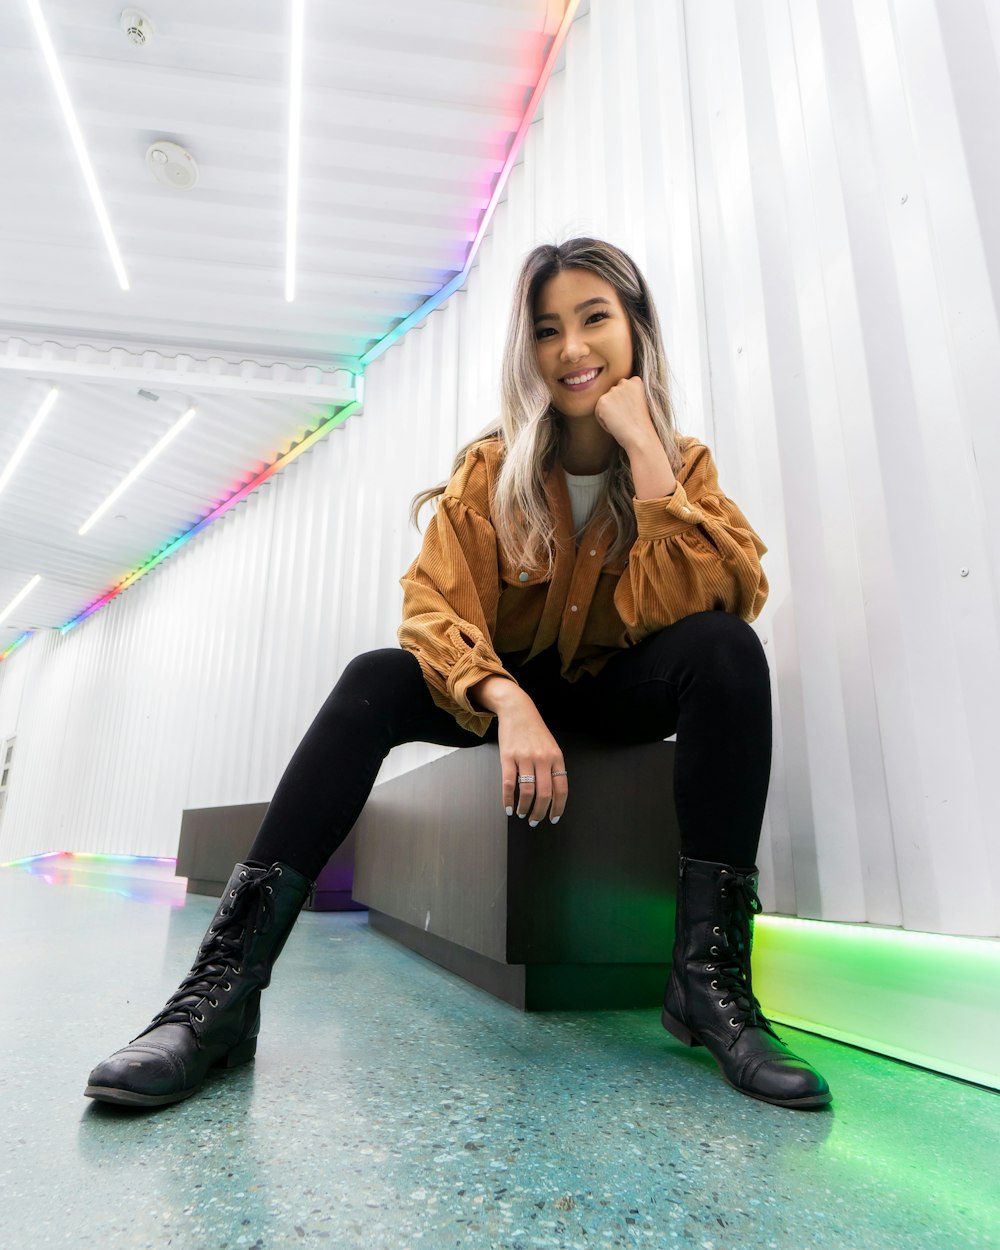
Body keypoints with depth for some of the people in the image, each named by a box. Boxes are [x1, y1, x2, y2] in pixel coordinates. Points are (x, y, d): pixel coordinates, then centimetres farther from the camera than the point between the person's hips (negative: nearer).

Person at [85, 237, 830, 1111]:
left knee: (726, 648, -29)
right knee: (375, 680, -26)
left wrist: (644, 451, -26)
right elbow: (437, 610, -19)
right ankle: (225, 985, -25)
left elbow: (674, 615, -23)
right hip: (507, 689, 0)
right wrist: (508, 703, -38)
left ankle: (711, 974, -28)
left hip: (622, 693, 0)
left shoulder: (683, 465, -6)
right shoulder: (490, 469, -7)